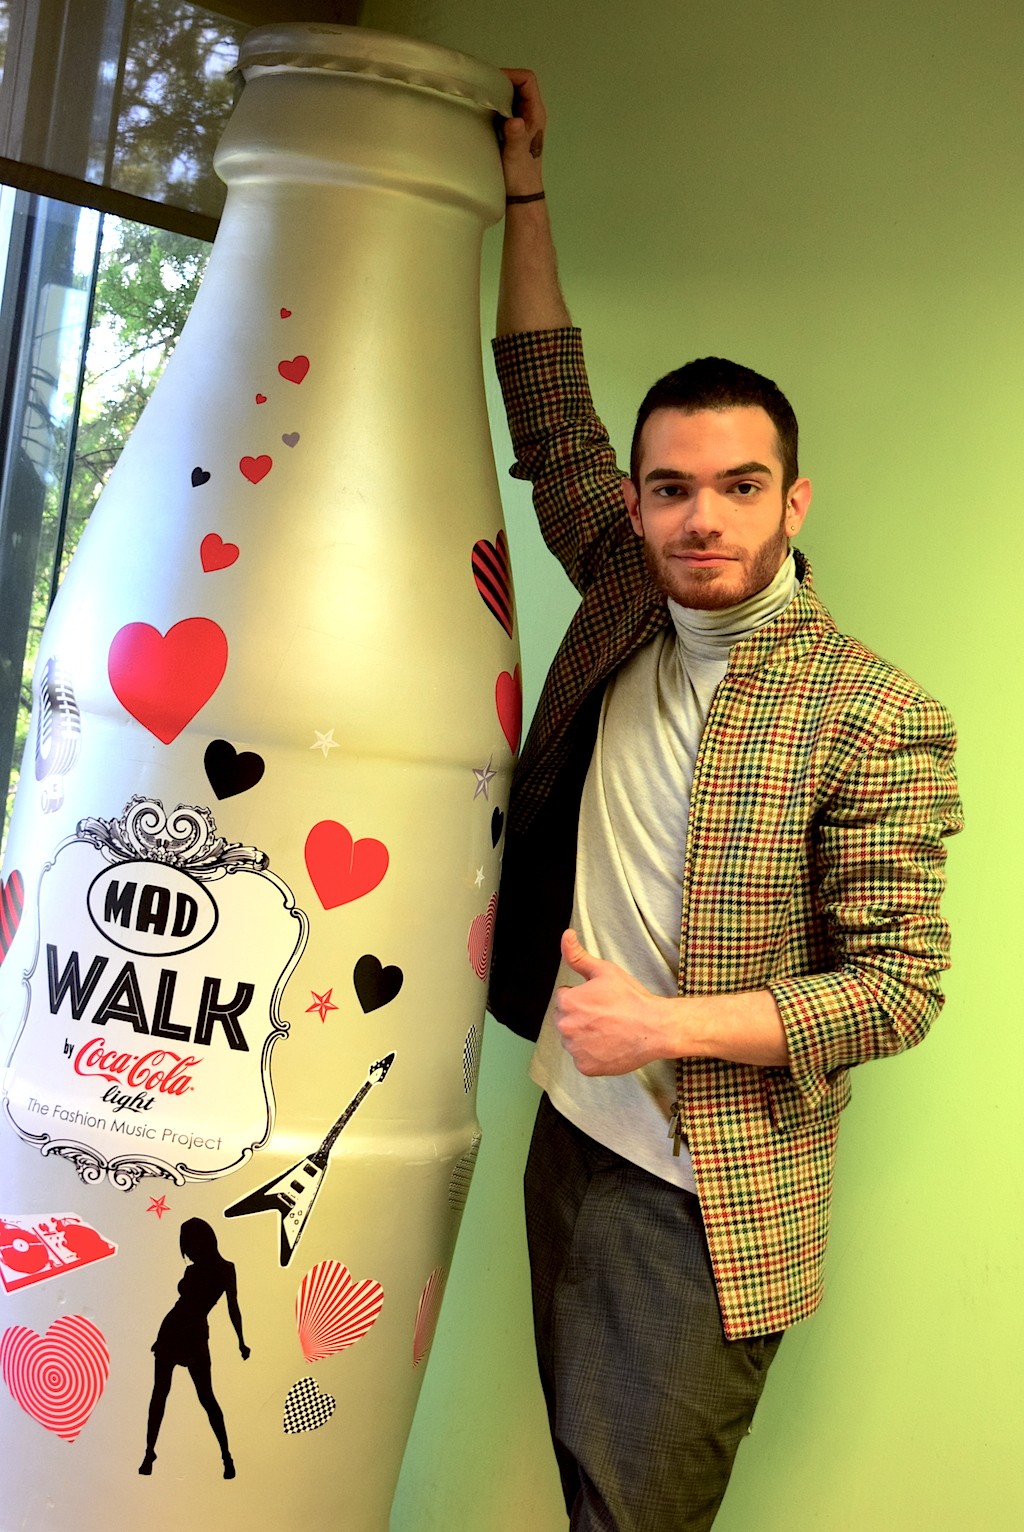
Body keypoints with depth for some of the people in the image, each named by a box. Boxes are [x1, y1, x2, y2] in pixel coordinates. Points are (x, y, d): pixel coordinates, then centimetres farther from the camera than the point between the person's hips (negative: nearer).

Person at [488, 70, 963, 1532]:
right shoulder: (631, 604, 2)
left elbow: (901, 984, -14)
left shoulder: (876, 716, -15)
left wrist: (666, 1023, -21)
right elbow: (552, 425, 11)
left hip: (710, 1202, -6)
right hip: (571, 1138, 6)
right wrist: (522, 189, 8)